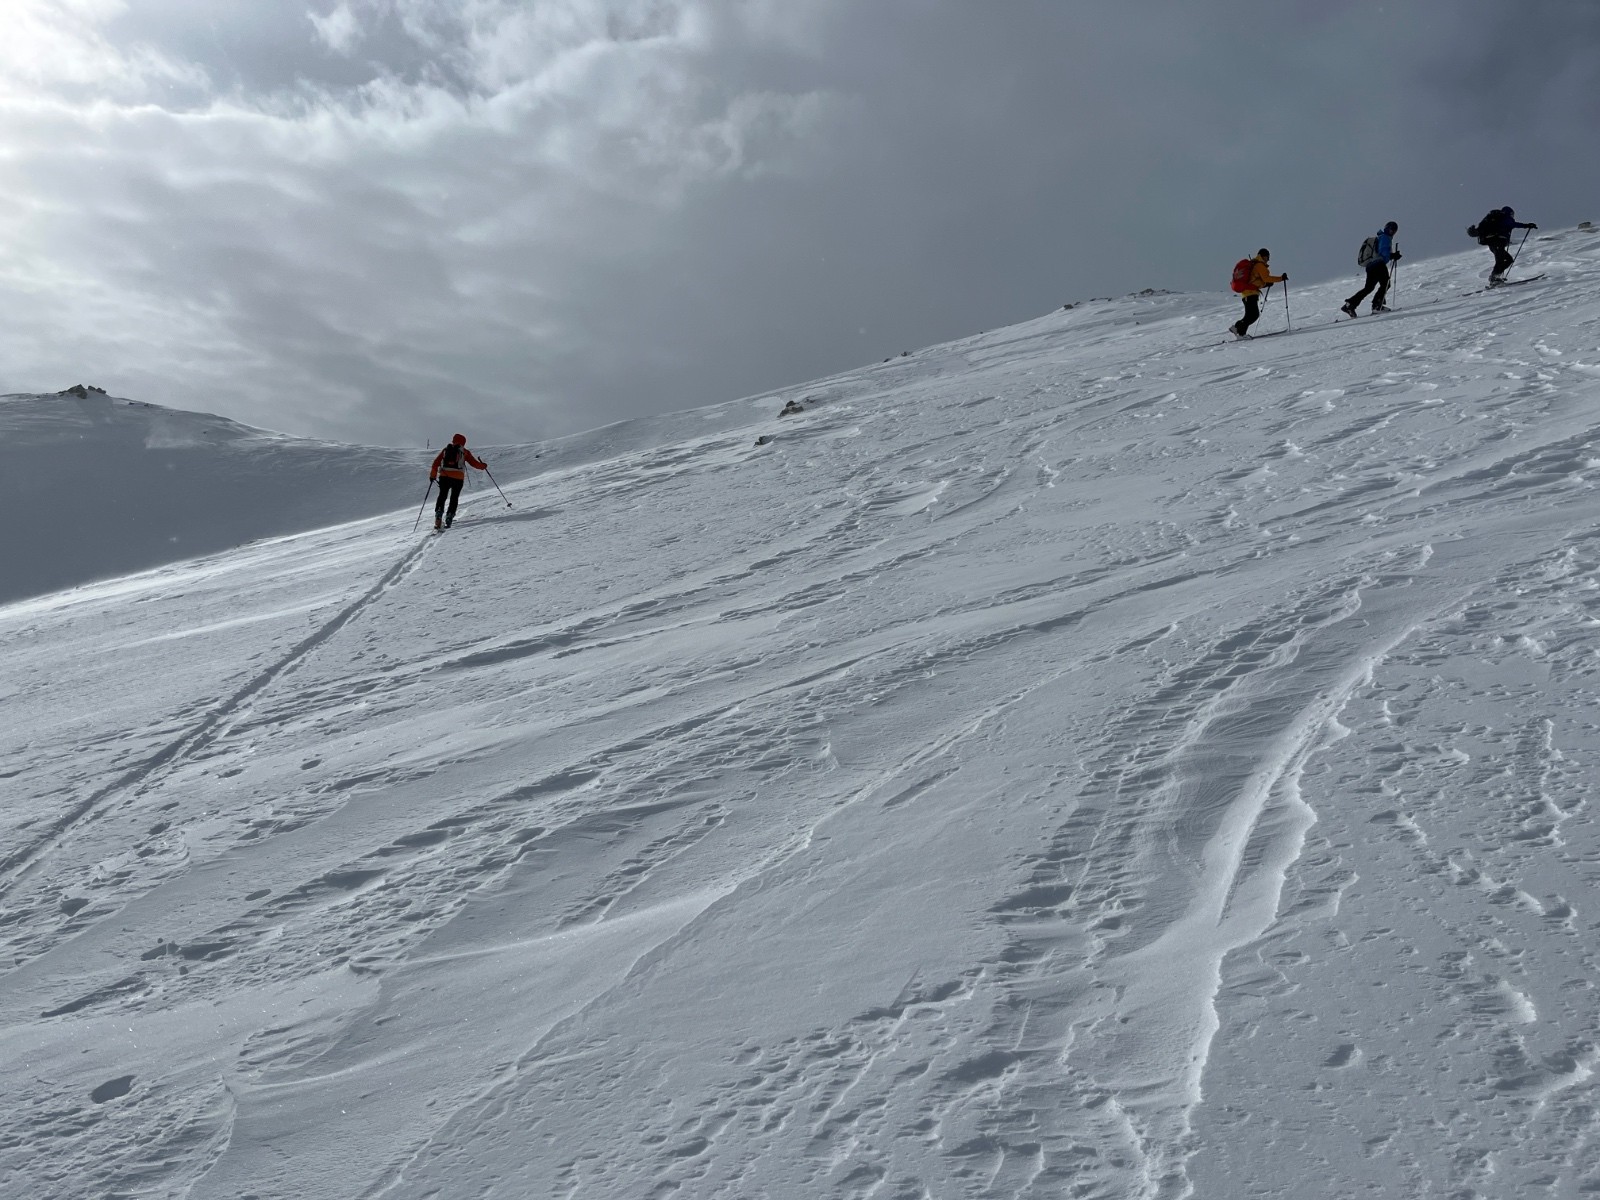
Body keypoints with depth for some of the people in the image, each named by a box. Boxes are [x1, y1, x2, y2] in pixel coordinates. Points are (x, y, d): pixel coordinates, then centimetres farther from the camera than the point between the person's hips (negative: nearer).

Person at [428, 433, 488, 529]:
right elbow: (474, 463, 8)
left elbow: (436, 462, 10)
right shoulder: (464, 452, 8)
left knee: (442, 496, 10)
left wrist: (433, 475, 14)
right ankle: (449, 518, -3)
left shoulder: (446, 449, 15)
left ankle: (438, 514, -8)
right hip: (458, 478, -2)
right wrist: (483, 466, 25)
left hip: (444, 476, 2)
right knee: (454, 498, 7)